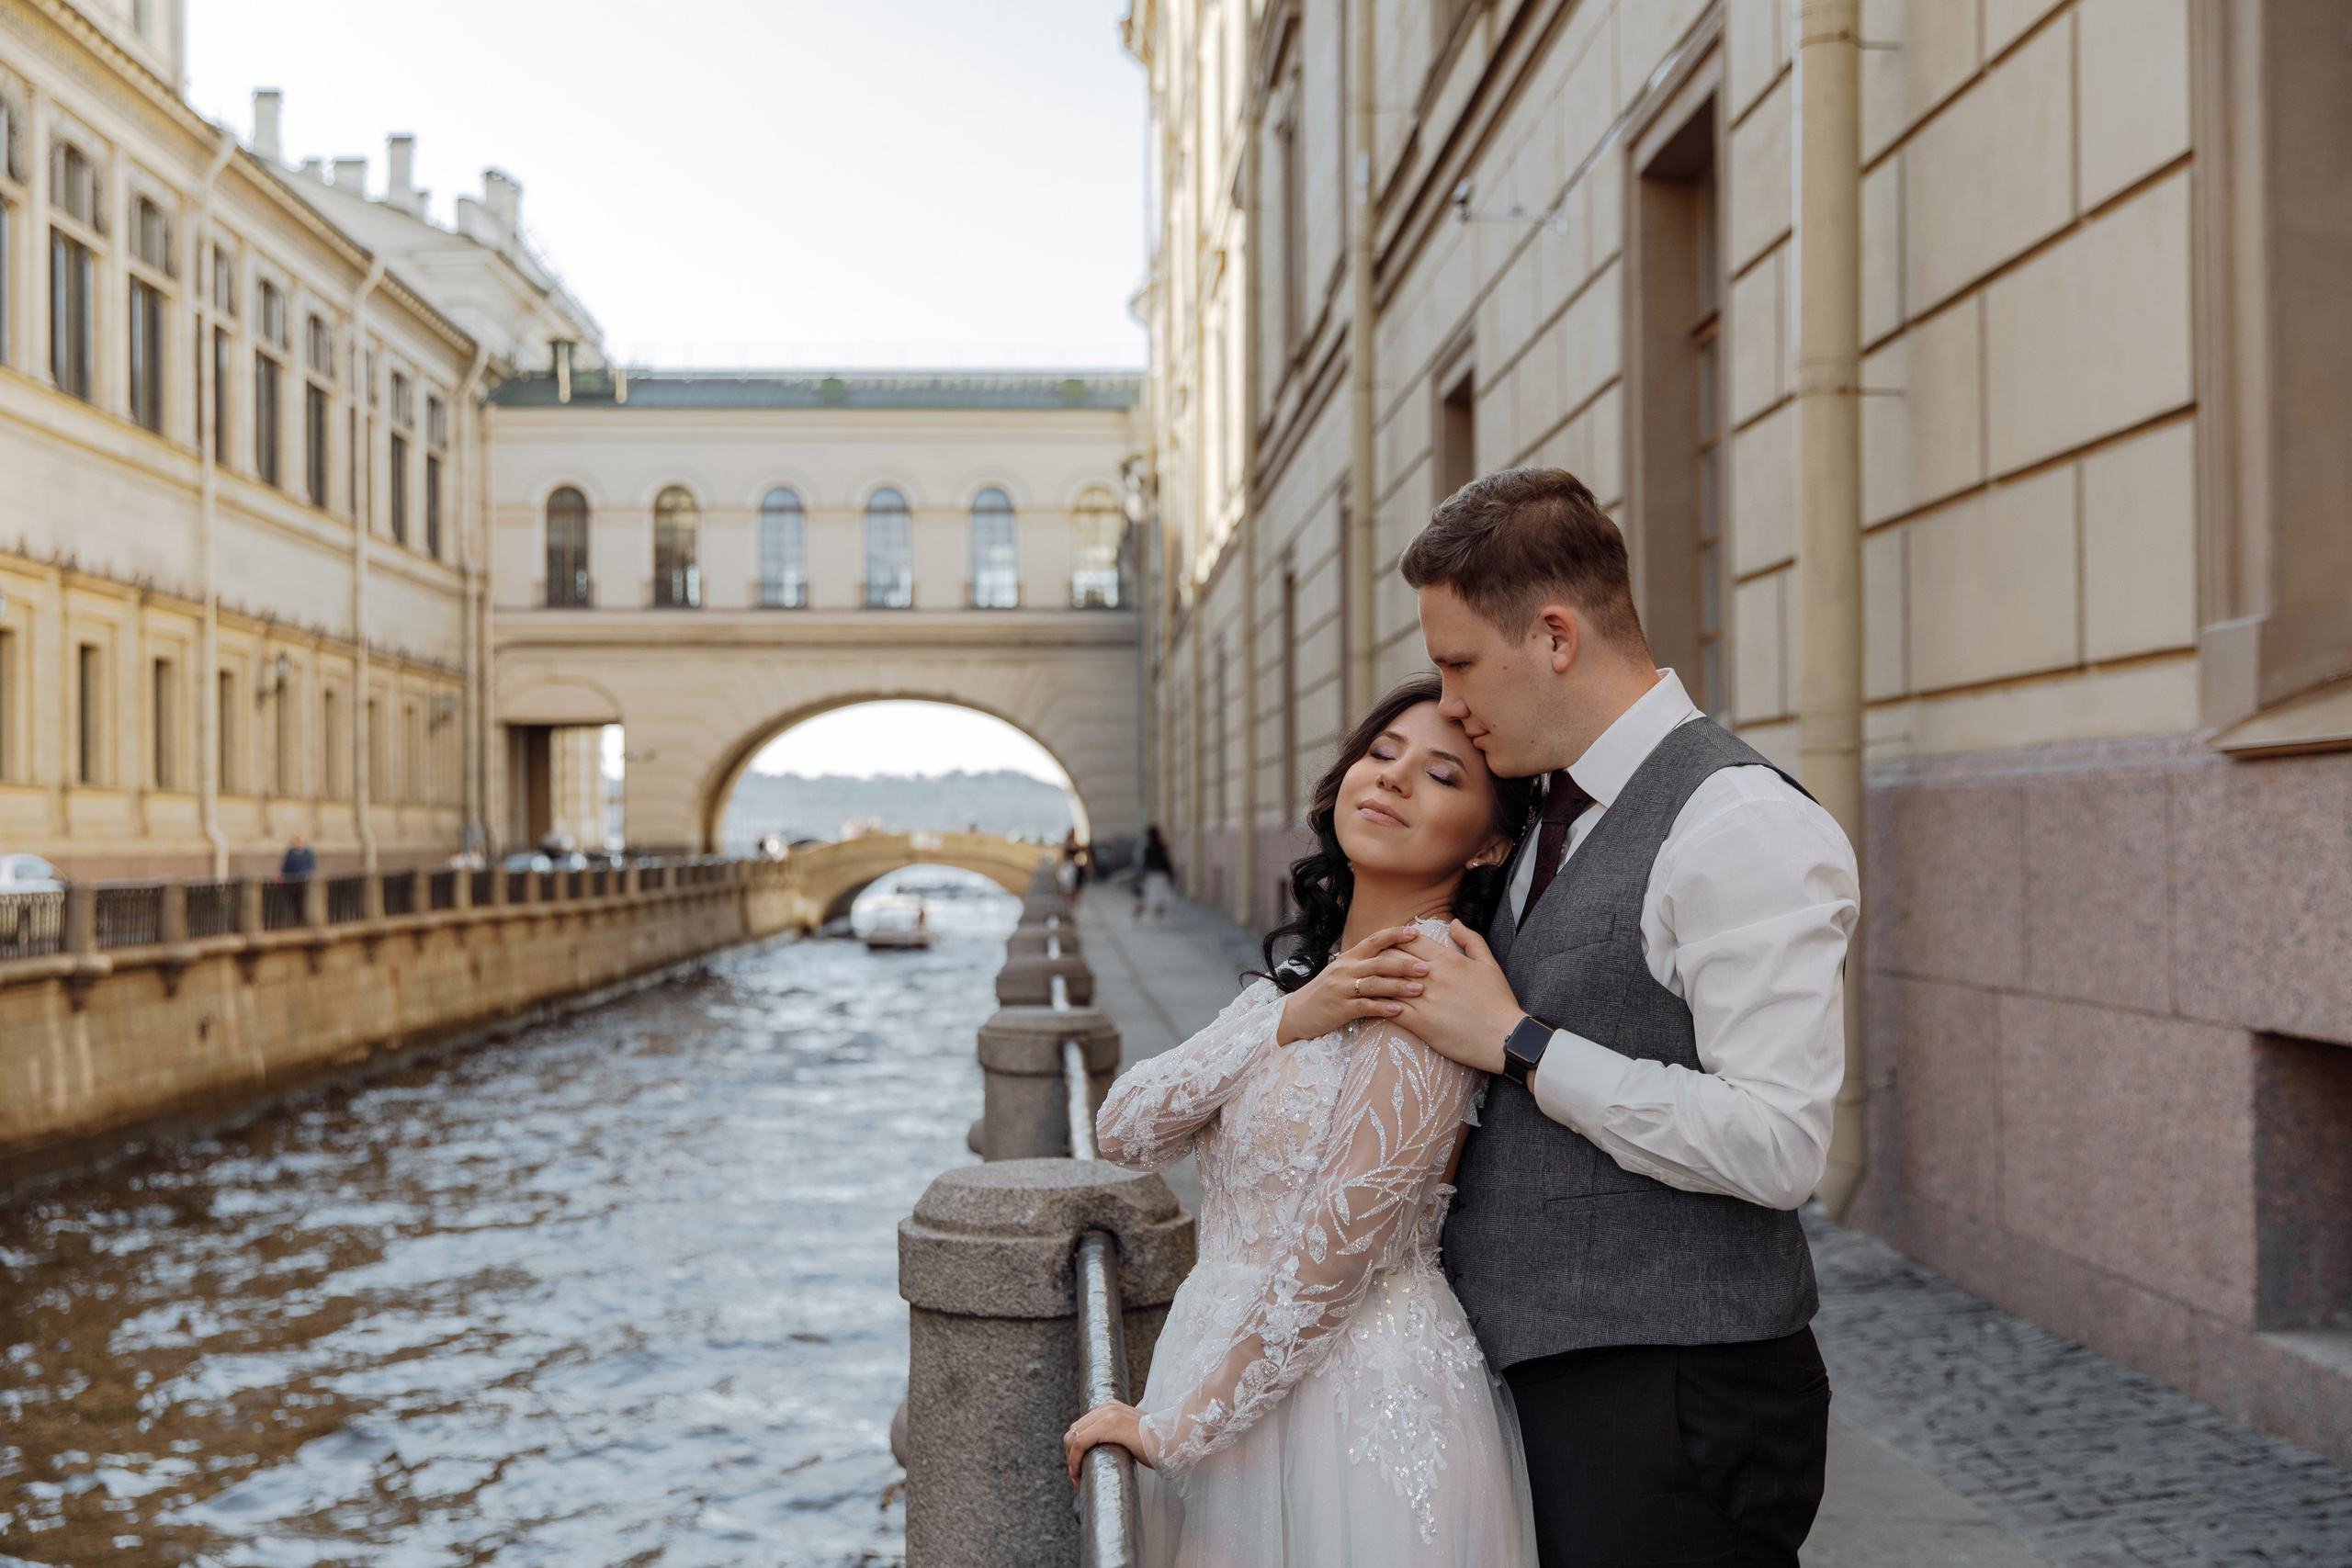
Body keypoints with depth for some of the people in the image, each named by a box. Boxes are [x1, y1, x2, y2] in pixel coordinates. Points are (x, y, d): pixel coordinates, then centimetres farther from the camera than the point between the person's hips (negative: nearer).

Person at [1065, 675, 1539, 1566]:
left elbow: (1331, 1256, -20)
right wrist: (1289, 1020, -17)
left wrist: (1167, 1428, -13)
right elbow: (1125, 1132, -3)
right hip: (1240, 1389, 7)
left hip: (1362, 1408, -7)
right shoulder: (1299, 971, 8)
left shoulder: (1428, 982, -17)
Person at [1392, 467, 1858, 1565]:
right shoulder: (1555, 820, 13)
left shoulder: (1741, 825, -15)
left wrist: (1519, 1045, -17)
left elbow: (1776, 1146, -22)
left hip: (1673, 1403, -8)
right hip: (1537, 1374, 8)